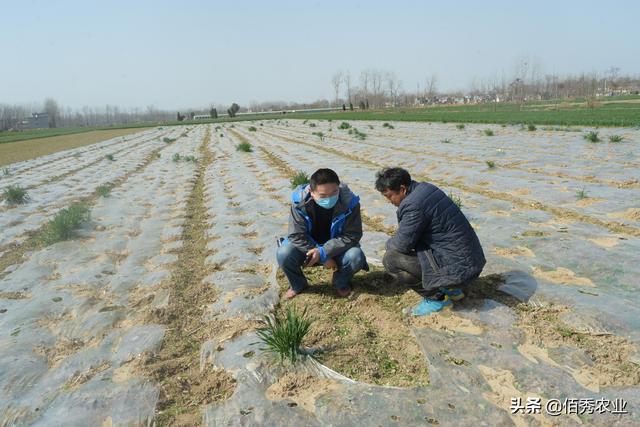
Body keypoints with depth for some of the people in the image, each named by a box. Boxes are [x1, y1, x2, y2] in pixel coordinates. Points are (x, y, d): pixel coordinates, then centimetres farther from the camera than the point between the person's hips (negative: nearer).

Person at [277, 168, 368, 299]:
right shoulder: (300, 202, -26)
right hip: (308, 246, 0)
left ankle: (341, 283, 6)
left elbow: (352, 236, -21)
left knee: (356, 257, -30)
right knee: (284, 254, -27)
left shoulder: (349, 202, -26)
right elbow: (297, 236, -22)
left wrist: (324, 252, -31)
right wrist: (323, 258, -26)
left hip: (336, 247, 0)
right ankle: (298, 285, 7)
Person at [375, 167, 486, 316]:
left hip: (459, 267, -10)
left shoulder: (414, 204, -22)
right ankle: (452, 288, 21)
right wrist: (395, 240, 12)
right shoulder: (425, 188, 8)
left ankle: (436, 298, 1)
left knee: (390, 259, -11)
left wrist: (389, 243, 4)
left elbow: (402, 244, -17)